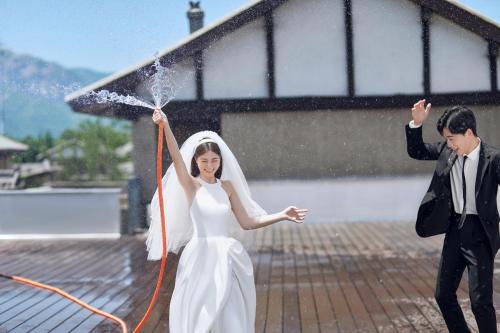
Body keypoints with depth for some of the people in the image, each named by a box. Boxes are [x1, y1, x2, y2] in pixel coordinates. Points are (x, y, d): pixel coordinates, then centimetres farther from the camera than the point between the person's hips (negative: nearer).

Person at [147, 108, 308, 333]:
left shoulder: (227, 186, 9)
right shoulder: (191, 185, -2)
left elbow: (247, 222, 11)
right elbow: (177, 158, -20)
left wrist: (282, 216, 3)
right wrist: (165, 126, -35)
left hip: (227, 258, 4)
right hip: (201, 257, -3)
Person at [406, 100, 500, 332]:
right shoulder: (447, 150, 1)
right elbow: (415, 151, 11)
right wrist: (416, 124, -5)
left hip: (479, 234, -6)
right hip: (454, 231, 6)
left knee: (480, 301, -8)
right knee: (443, 295, 12)